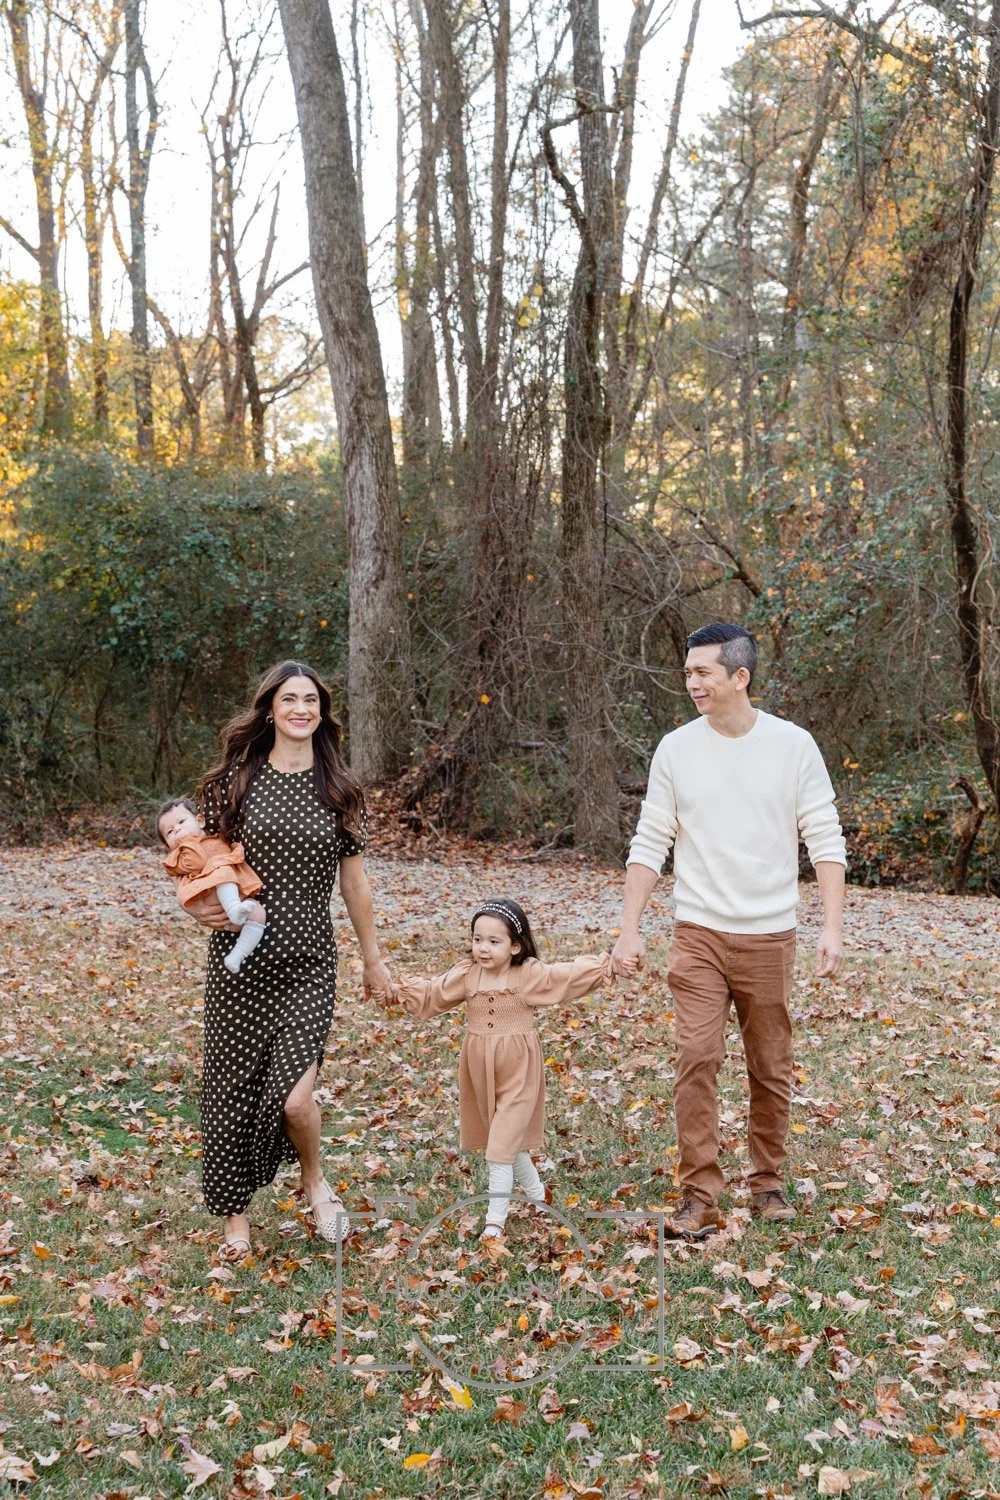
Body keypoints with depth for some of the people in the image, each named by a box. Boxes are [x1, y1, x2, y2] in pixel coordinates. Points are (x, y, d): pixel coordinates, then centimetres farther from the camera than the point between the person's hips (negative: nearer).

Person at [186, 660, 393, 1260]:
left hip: (310, 963, 0)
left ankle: (315, 1180, 20)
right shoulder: (235, 779, 1)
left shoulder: (340, 789, 5)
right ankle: (236, 1215, 29)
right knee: (233, 1087, 7)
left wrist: (374, 959, 14)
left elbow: (354, 881, 10)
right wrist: (202, 904, -12)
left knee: (294, 1095, -13)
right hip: (241, 957, 1)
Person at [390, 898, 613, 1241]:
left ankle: (495, 1220, 0)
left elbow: (568, 976, -15)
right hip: (479, 1068, 5)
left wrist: (597, 968, -29)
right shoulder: (466, 975, -1)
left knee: (502, 1144, -7)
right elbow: (434, 993, 5)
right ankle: (536, 1192, 41)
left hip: (517, 1071, -4)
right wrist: (410, 990, -11)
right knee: (507, 1137, 19)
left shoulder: (530, 974, -11)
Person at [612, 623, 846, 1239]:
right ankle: (700, 1194, 2)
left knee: (772, 1068, 9)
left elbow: (826, 840, -2)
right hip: (700, 933, 0)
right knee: (697, 1059, -8)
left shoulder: (793, 745, -3)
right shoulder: (676, 748, 0)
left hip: (771, 935, 0)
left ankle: (768, 1182, 27)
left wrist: (833, 927, -10)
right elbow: (650, 844, 3)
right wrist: (630, 930, -2)